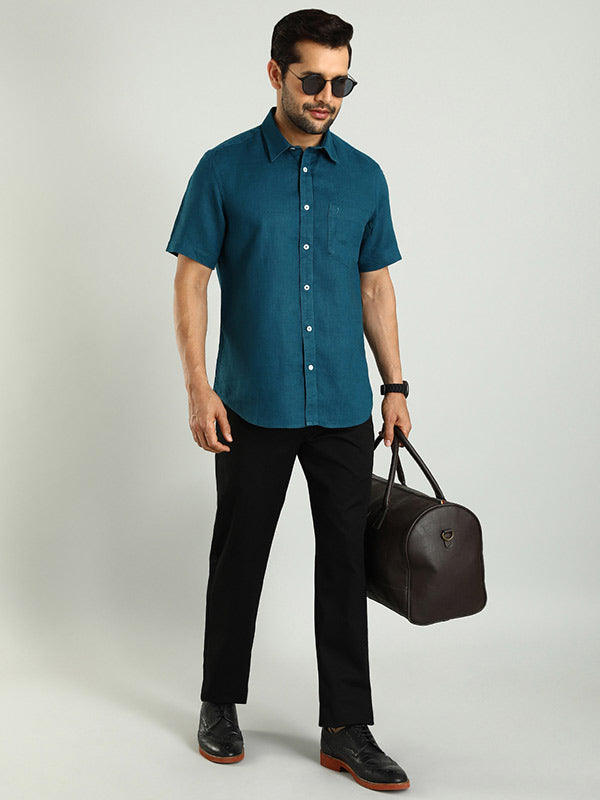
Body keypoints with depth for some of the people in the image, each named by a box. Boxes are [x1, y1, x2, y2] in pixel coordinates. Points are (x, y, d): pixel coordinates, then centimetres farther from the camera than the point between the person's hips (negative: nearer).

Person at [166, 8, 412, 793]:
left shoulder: (364, 176, 6)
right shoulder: (225, 169, -2)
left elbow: (375, 287, 11)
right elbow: (191, 281, -3)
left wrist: (395, 386, 7)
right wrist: (198, 388, -11)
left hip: (344, 409, 3)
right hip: (254, 407, -2)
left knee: (344, 566, 6)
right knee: (238, 560, 10)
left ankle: (347, 729, 17)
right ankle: (220, 703, 29)